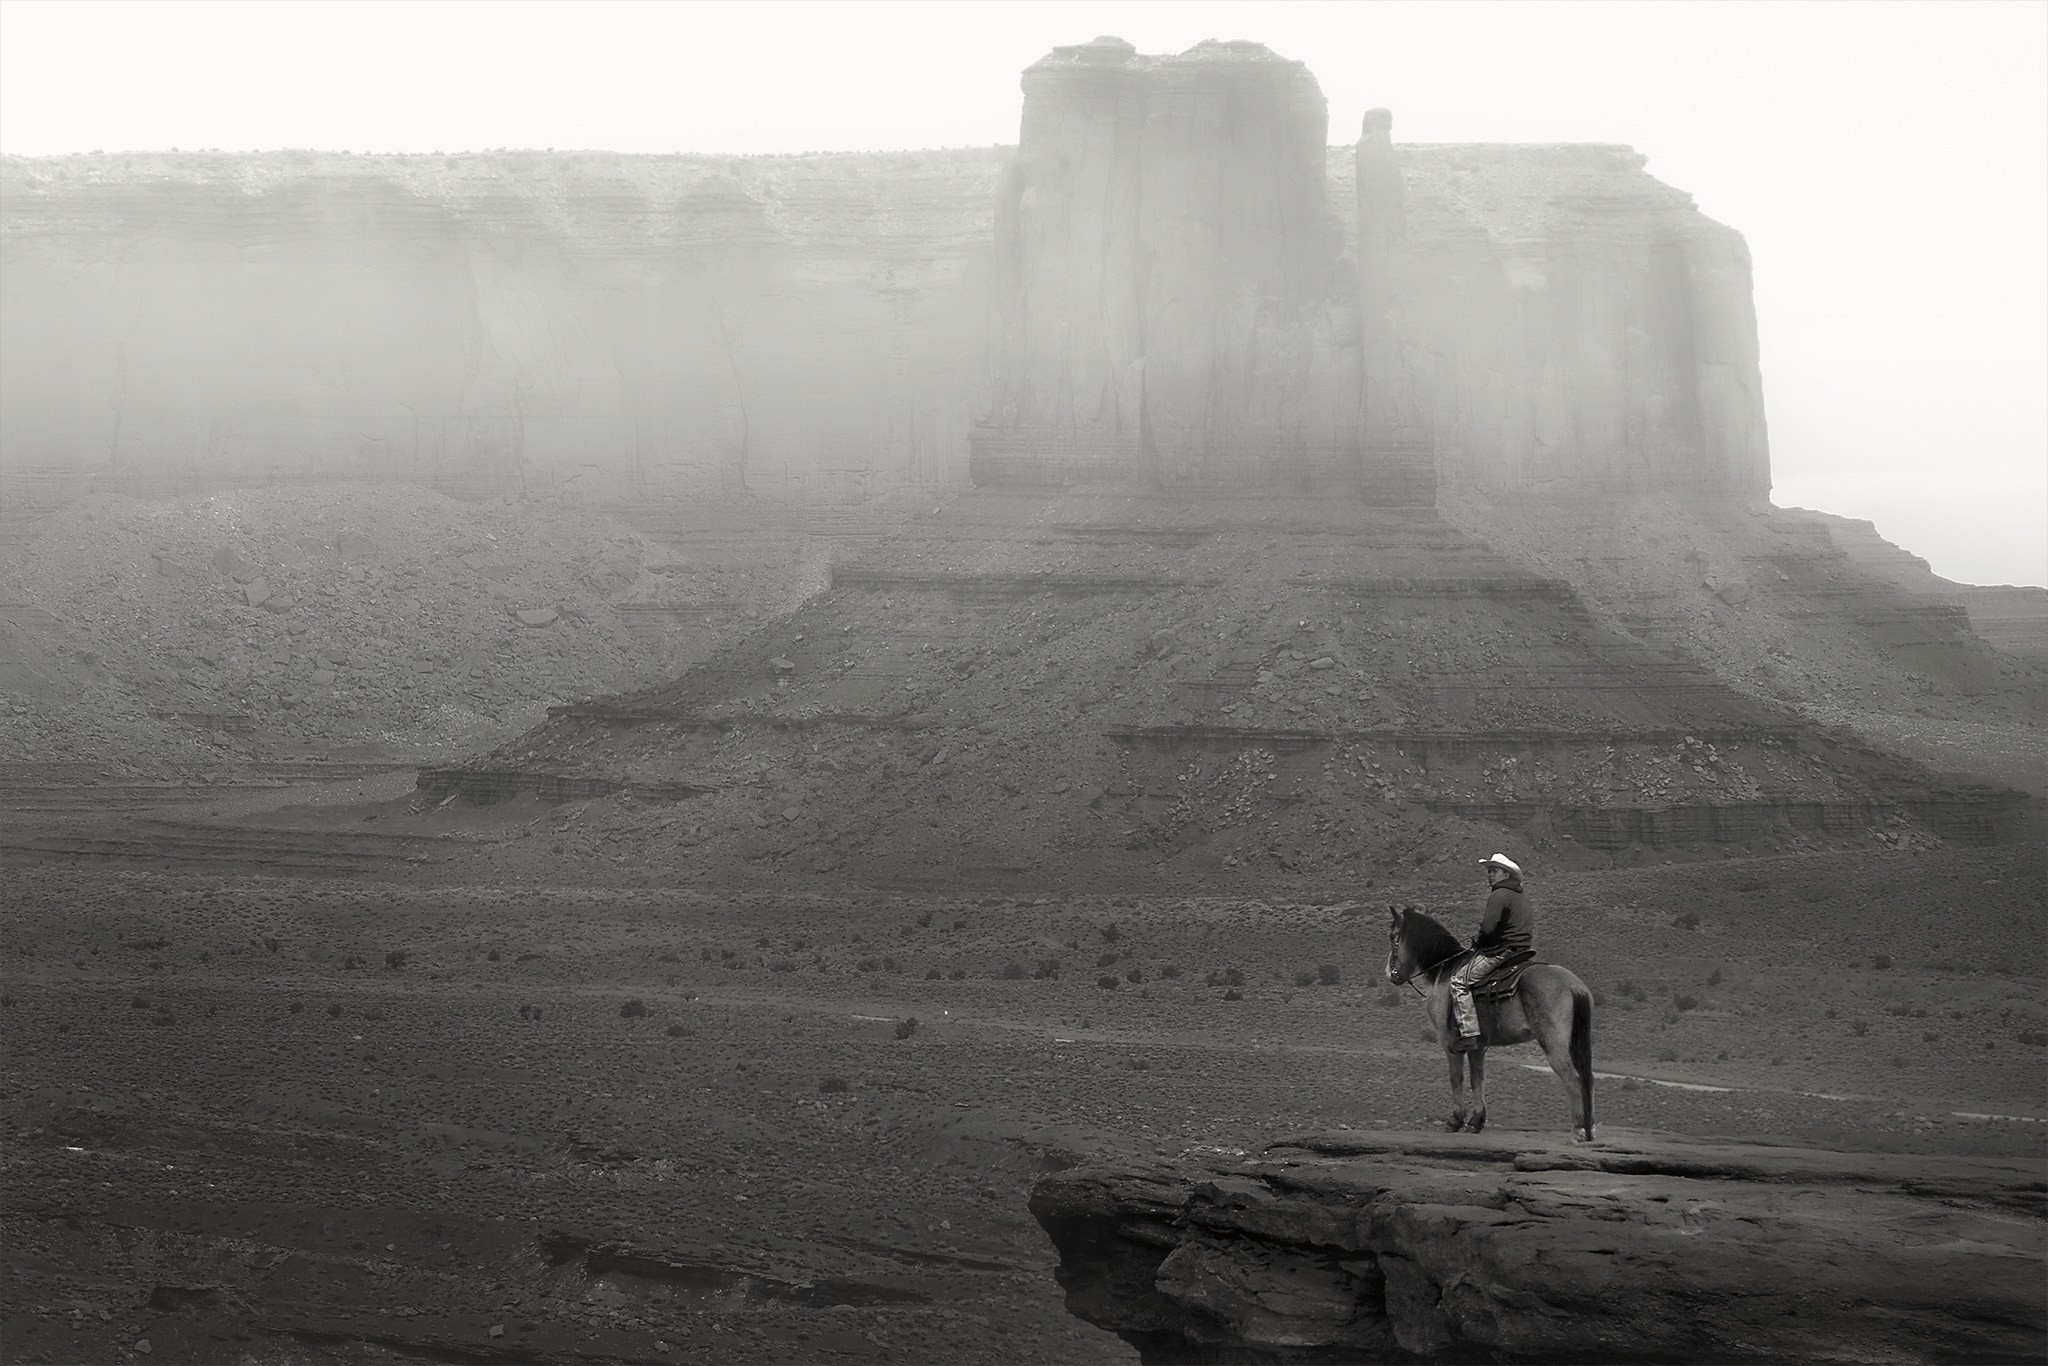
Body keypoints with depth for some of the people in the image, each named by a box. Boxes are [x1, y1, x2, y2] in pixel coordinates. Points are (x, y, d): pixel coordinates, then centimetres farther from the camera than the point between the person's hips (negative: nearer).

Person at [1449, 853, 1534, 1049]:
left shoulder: (1499, 896, -12)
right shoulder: (1522, 896, 19)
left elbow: (1488, 929, -22)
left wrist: (1477, 944, 0)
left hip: (1500, 952, -10)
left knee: (1459, 981, -11)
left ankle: (1469, 1032, -20)